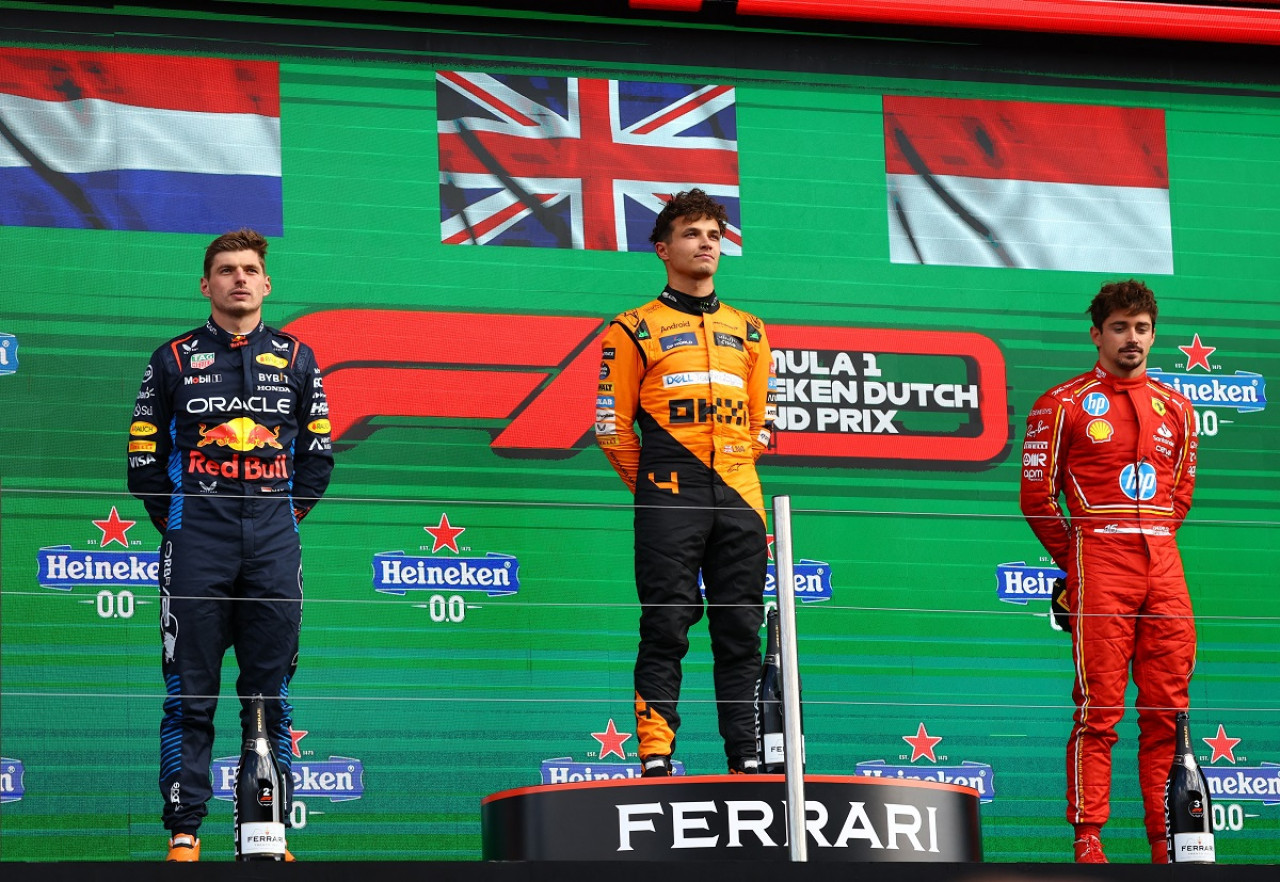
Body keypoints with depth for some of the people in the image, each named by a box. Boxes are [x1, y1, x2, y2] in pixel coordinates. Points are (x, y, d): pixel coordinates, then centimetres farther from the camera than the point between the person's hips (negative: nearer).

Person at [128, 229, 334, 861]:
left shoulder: (296, 359, 12)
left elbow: (317, 452, 15)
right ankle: (183, 832, -2)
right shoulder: (174, 360, 7)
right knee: (190, 693, -3)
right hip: (196, 547, -2)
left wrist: (289, 513, 6)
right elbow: (144, 453, 8)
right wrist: (173, 520, 1)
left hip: (273, 547, 2)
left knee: (271, 692, 2)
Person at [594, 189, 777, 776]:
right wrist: (652, 488, 2)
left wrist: (739, 472, 12)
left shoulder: (749, 332, 19)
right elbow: (612, 425, 4)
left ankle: (746, 757, 4)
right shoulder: (634, 331, 6)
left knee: (741, 630, 3)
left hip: (738, 497, 4)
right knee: (666, 627, -8)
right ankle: (656, 757, -9)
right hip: (670, 500, -4)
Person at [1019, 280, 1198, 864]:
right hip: (1099, 561, -5)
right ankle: (1088, 841, -8)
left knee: (1168, 709, 3)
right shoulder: (1063, 404, 3)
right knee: (1099, 710, -9)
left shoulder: (1175, 409, 16)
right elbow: (1037, 495, 3)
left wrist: (1154, 542, 14)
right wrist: (1077, 562, 5)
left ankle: (1167, 839, 6)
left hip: (1163, 563, 5)